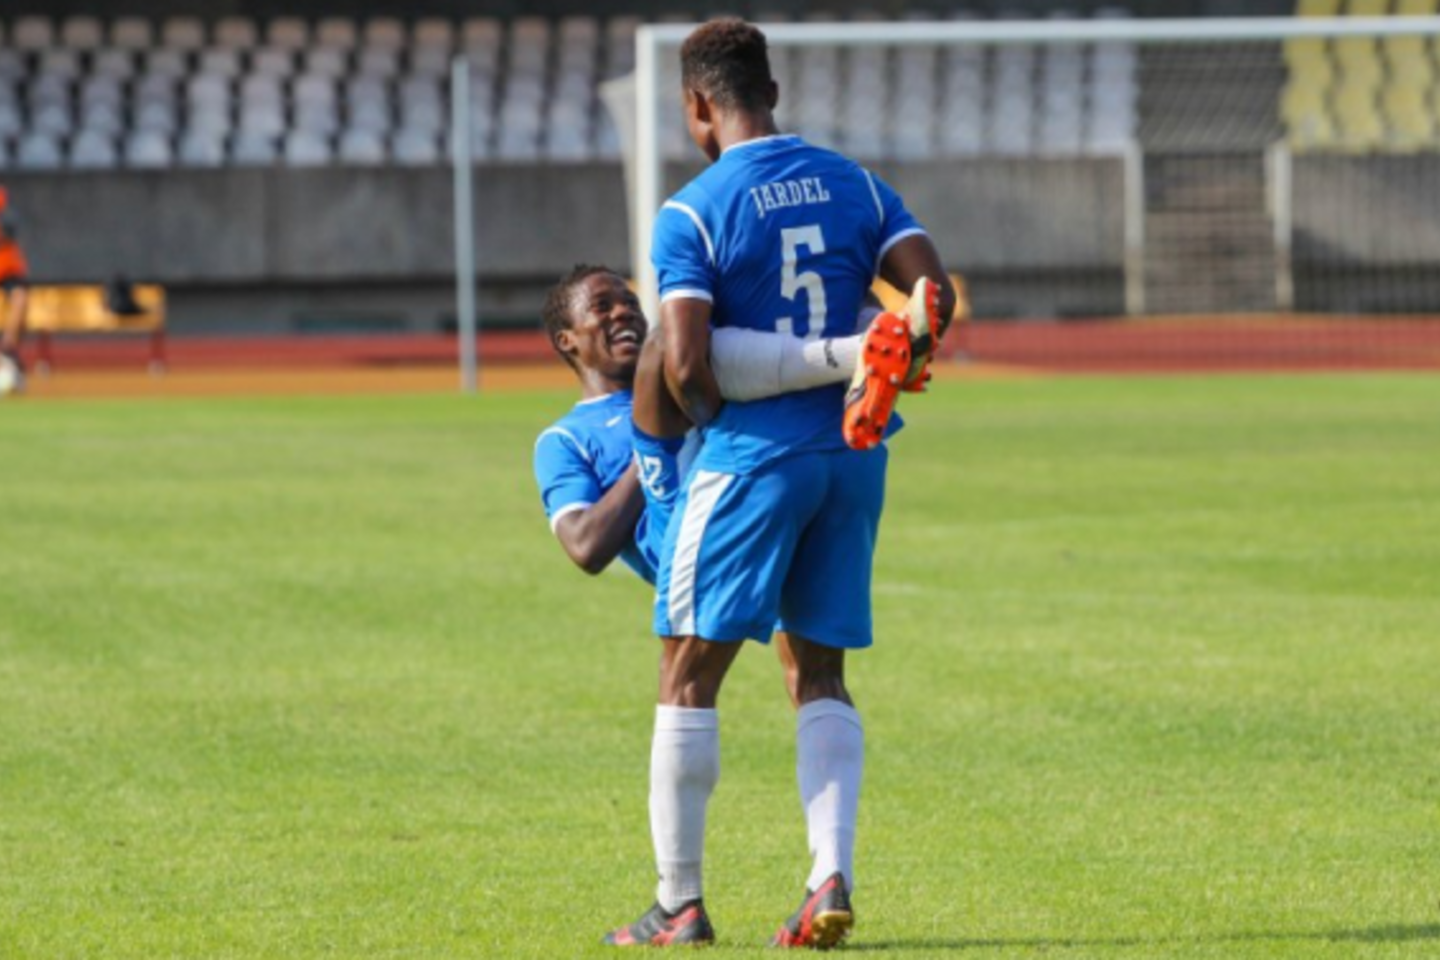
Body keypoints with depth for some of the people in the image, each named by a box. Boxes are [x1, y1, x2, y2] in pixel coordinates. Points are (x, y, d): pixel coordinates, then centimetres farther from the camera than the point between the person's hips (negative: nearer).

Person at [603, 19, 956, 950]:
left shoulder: (692, 212, -10)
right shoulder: (853, 183, 6)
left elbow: (684, 365, -18)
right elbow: (936, 293, -1)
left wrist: (715, 420, 2)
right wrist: (884, 380, 10)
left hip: (749, 456, -5)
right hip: (851, 452, 5)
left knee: (689, 676, 4)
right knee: (819, 673, 13)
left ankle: (680, 903, 6)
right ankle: (832, 881, -1)